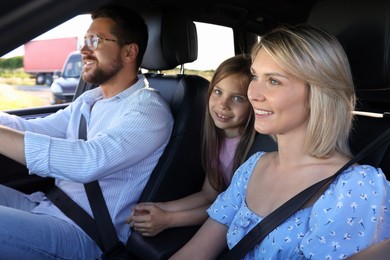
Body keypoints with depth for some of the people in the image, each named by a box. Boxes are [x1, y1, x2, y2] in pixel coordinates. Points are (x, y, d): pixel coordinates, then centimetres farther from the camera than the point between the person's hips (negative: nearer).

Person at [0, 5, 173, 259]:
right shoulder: (89, 100, 12)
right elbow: (33, 129, 15)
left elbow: (90, 160, -32)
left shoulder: (148, 109, -17)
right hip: (47, 207, 8)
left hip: (85, 232, -8)